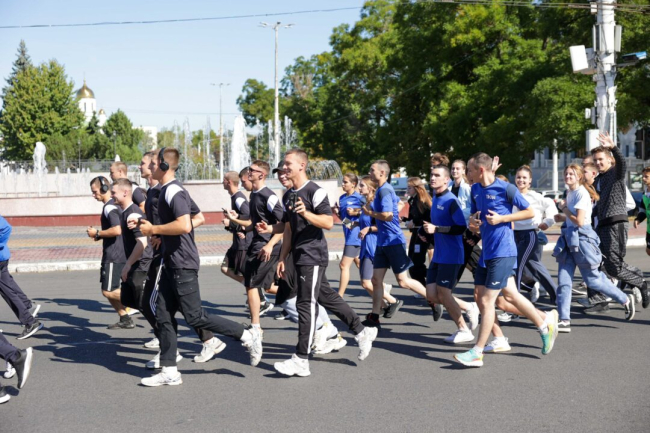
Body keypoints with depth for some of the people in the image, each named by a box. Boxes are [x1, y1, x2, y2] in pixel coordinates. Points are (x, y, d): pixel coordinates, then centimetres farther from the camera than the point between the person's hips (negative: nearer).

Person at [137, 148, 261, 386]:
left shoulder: (174, 191, -17)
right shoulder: (166, 190, 15)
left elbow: (184, 225, -29)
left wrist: (154, 229, -18)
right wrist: (154, 231, 14)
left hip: (183, 264, -10)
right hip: (172, 263, 10)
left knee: (195, 317, -6)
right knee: (163, 315, 8)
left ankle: (248, 336, 5)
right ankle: (169, 371, 13)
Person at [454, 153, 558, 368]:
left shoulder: (506, 189, -11)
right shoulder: (475, 189, 10)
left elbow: (529, 212, -5)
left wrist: (502, 218, -14)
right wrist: (473, 221, 0)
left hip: (503, 252, -8)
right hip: (486, 252, 8)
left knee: (487, 300, -7)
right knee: (510, 295, 12)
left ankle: (477, 353, -1)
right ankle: (545, 324, 30)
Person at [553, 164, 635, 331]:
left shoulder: (581, 193, -13)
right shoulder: (570, 193, 13)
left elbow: (579, 221, -20)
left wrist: (564, 209, -9)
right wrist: (562, 217, 7)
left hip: (581, 240, -8)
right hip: (569, 239, 8)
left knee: (593, 280, 1)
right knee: (563, 281, -1)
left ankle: (625, 300, 21)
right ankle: (564, 320, -1)